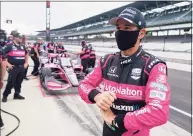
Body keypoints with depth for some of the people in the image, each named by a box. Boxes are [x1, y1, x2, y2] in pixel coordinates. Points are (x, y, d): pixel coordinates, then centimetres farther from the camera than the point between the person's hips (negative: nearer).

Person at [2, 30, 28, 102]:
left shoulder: (22, 46, 12)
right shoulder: (9, 46, -9)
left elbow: (26, 54, 29)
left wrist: (26, 63, 18)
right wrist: (7, 64, -15)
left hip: (22, 67, 6)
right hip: (13, 68, -6)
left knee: (19, 82, 12)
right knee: (10, 82, -4)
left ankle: (17, 94, 24)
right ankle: (5, 95, 11)